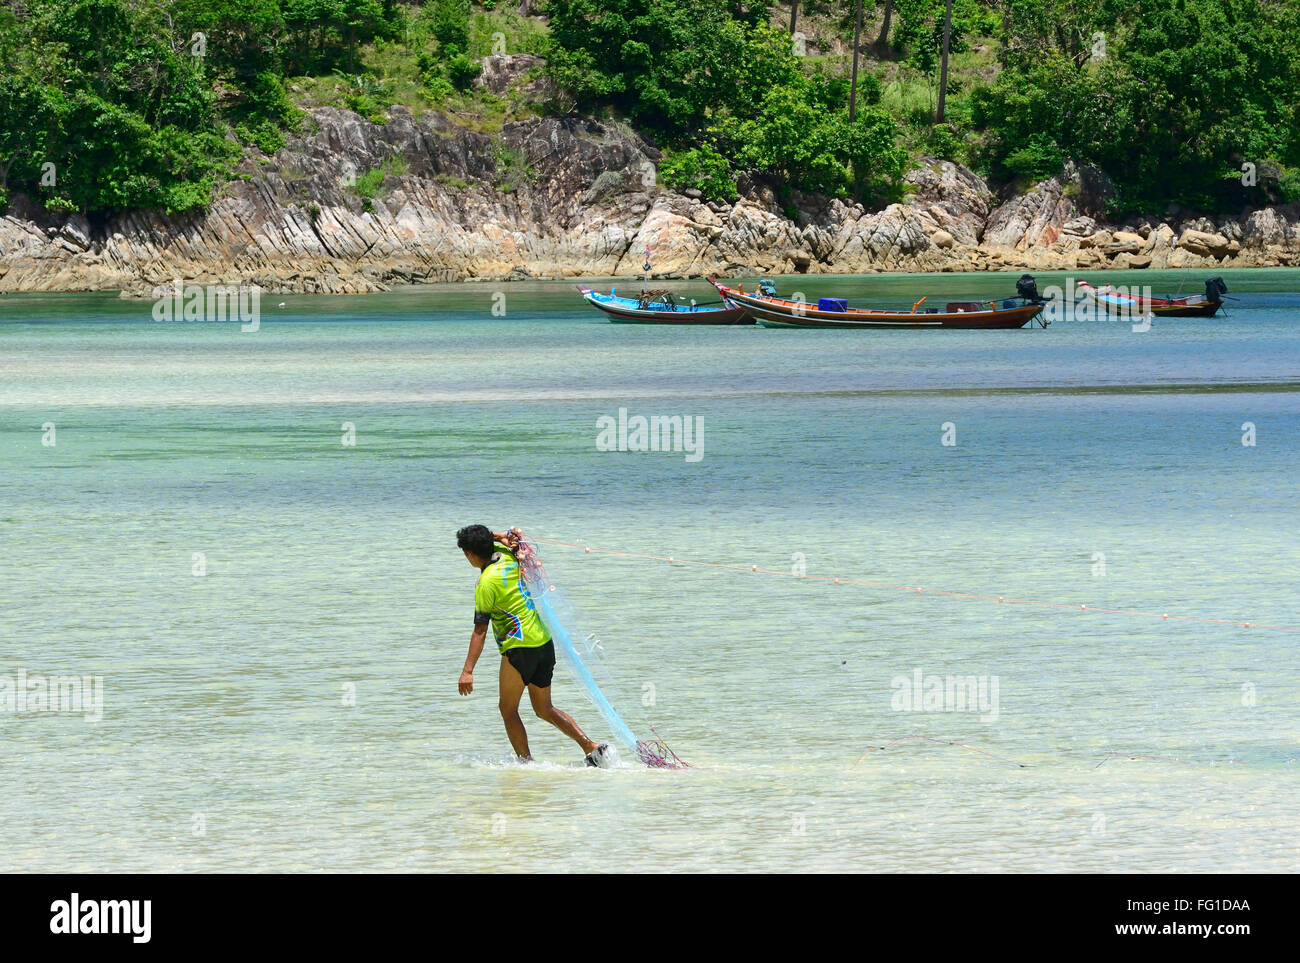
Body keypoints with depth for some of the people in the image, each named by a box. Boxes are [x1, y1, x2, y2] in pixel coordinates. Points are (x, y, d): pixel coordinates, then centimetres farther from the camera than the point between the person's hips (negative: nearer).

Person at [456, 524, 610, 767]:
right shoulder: (509, 558, 9)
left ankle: (527, 764, -2)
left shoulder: (487, 582, -13)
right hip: (545, 642, 8)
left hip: (520, 647, -8)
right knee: (545, 710, 15)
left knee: (508, 710, 4)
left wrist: (467, 671, -17)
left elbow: (480, 630, -16)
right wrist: (500, 537, 7)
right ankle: (591, 747, 3)